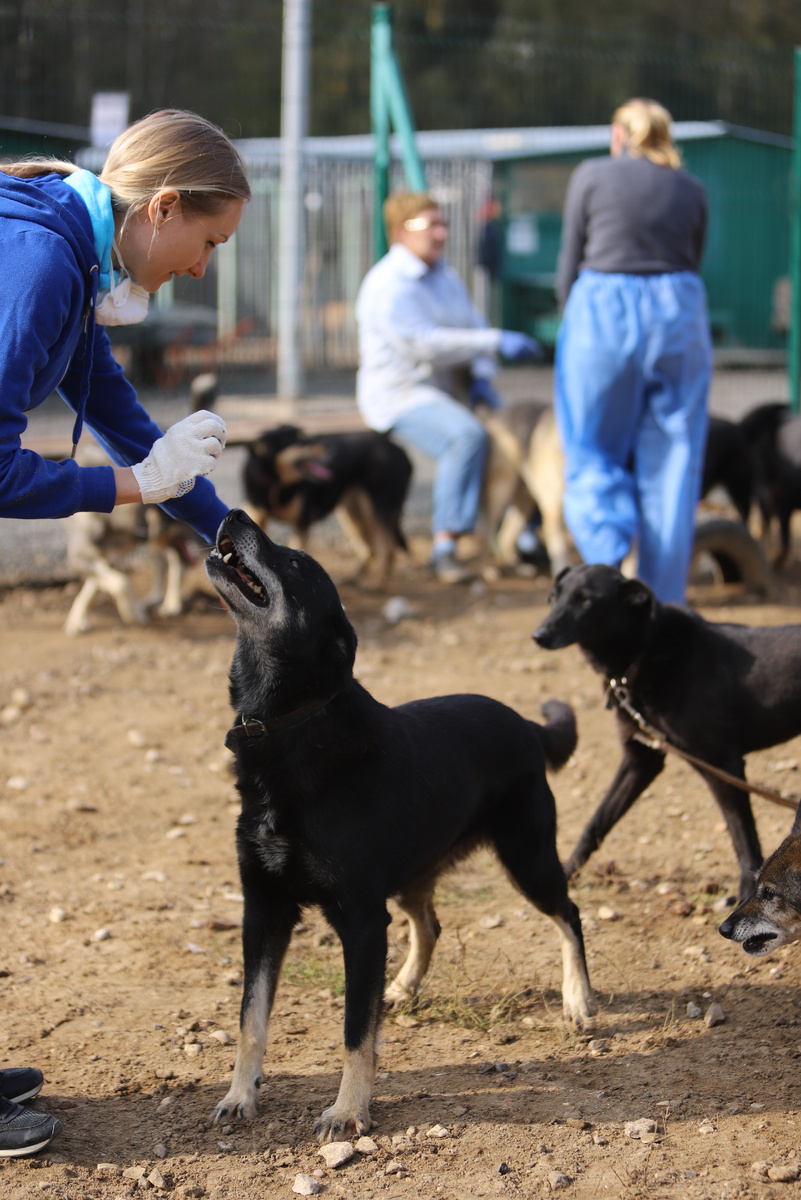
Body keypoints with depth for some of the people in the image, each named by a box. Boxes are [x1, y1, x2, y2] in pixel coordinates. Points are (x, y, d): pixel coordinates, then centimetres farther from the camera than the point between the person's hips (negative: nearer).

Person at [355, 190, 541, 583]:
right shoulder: (389, 286, -17)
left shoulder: (444, 275, 13)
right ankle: (445, 544, -33)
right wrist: (496, 342, -28)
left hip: (443, 393, 9)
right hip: (399, 396, -9)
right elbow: (425, 344, -27)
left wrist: (480, 376, -4)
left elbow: (473, 325, 16)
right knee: (468, 436, -33)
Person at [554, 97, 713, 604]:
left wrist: (575, 317, 20)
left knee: (593, 454, 9)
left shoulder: (592, 175, 4)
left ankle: (611, 558, -14)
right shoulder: (692, 189, 12)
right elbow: (692, 265, 9)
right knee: (671, 460, 7)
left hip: (606, 314, -2)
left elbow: (570, 263, 6)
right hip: (679, 315, 2)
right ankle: (663, 600, 8)